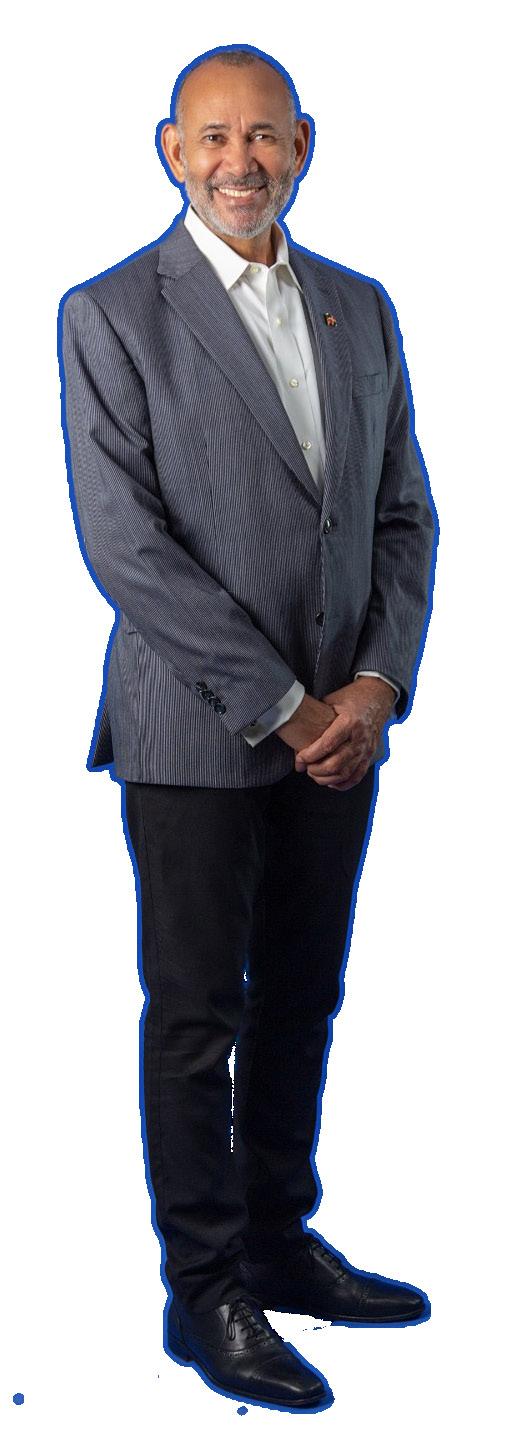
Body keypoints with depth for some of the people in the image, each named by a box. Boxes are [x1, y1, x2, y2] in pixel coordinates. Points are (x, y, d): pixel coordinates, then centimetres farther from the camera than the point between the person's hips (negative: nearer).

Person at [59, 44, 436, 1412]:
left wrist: (375, 684, -5)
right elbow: (123, 542, -14)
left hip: (340, 728, 5)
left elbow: (403, 514, 10)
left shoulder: (360, 309, 10)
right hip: (194, 732, -5)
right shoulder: (111, 314, -7)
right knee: (196, 1016, 3)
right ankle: (204, 1293, 16)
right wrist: (279, 705, -15)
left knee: (301, 1001, 14)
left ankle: (281, 1241, 30)